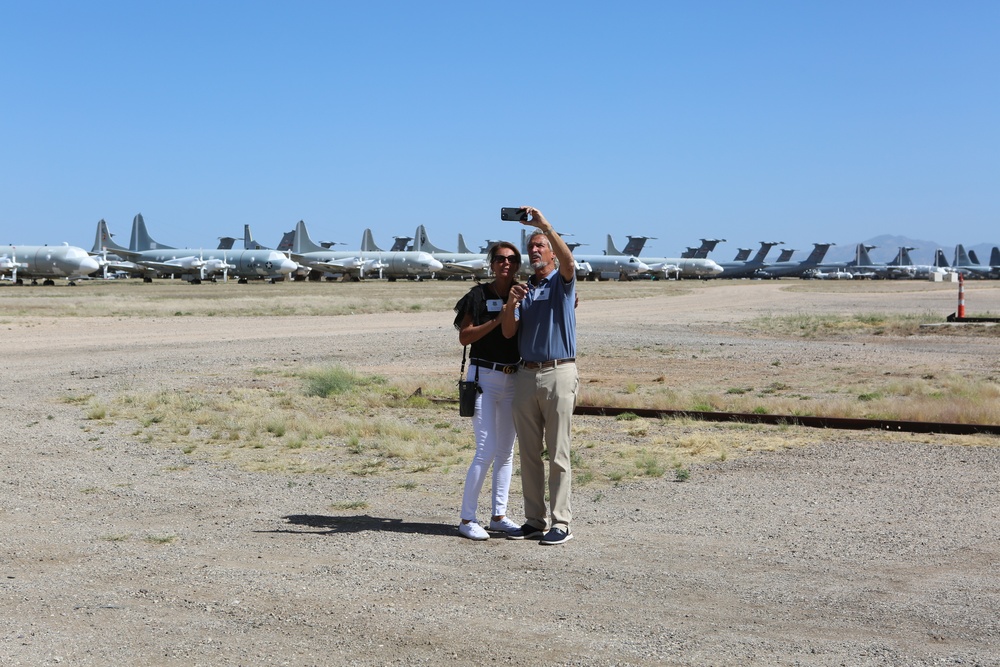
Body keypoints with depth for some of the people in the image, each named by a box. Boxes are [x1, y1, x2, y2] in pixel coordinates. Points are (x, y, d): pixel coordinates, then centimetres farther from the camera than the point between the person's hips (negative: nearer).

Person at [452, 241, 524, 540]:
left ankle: (499, 516, 17)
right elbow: (465, 336, -10)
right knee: (487, 449, -10)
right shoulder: (479, 295, -6)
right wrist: (497, 320, -19)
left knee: (506, 450, 9)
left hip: (513, 378, 5)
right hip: (484, 377, -5)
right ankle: (467, 518, -2)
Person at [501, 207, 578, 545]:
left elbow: (568, 260, -23)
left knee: (558, 453, -4)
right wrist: (510, 305, -12)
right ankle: (534, 520, 14)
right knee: (529, 453, 7)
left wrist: (544, 225, -25)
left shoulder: (562, 282, 2)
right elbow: (509, 332, 6)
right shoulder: (524, 289, 17)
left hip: (559, 373, -6)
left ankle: (561, 523, -1)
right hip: (526, 374, 6)